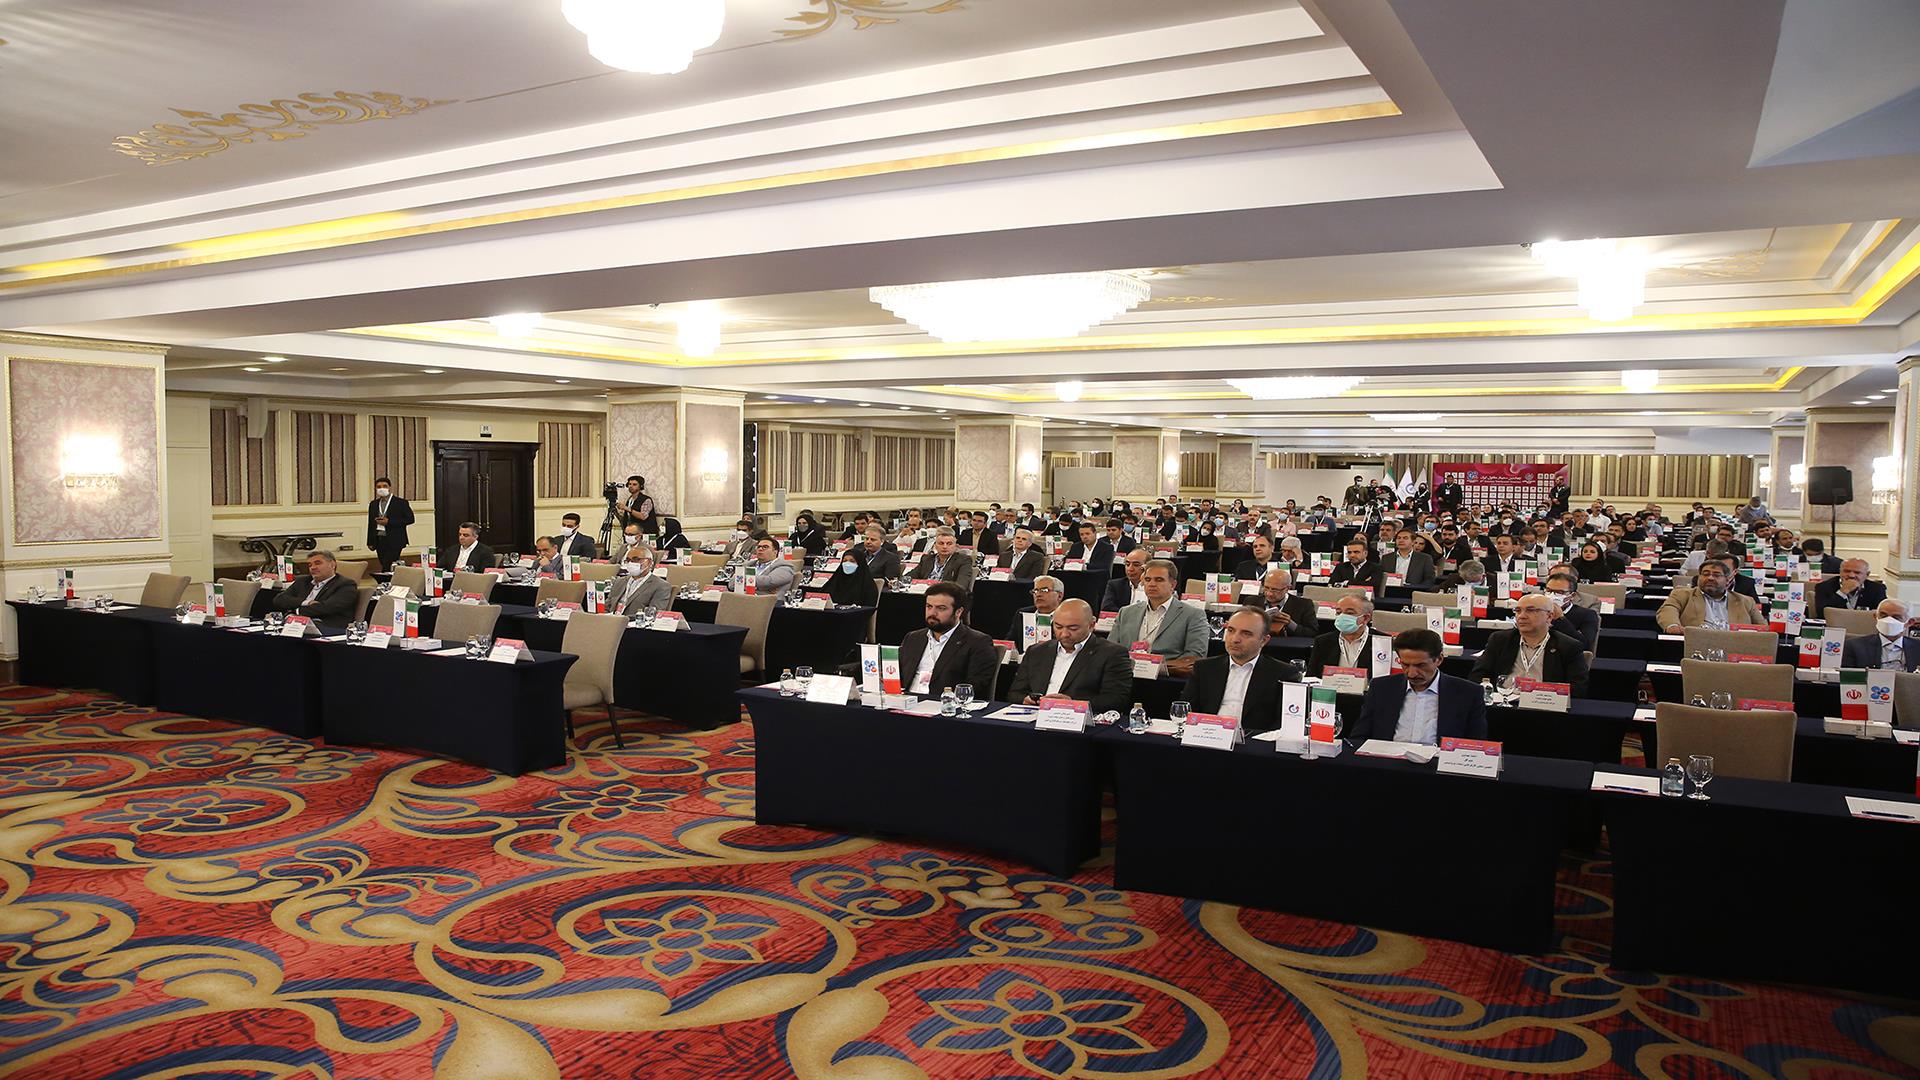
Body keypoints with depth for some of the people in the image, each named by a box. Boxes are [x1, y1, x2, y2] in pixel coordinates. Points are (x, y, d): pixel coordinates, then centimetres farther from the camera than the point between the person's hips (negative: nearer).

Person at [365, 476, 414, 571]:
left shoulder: (401, 503, -1)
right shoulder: (373, 504, 15)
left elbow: (410, 519, -7)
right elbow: (370, 524, 17)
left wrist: (389, 522, -14)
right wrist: (370, 542, 10)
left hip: (394, 541, -5)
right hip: (379, 541, 5)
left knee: (387, 568, -13)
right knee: (385, 566, 6)